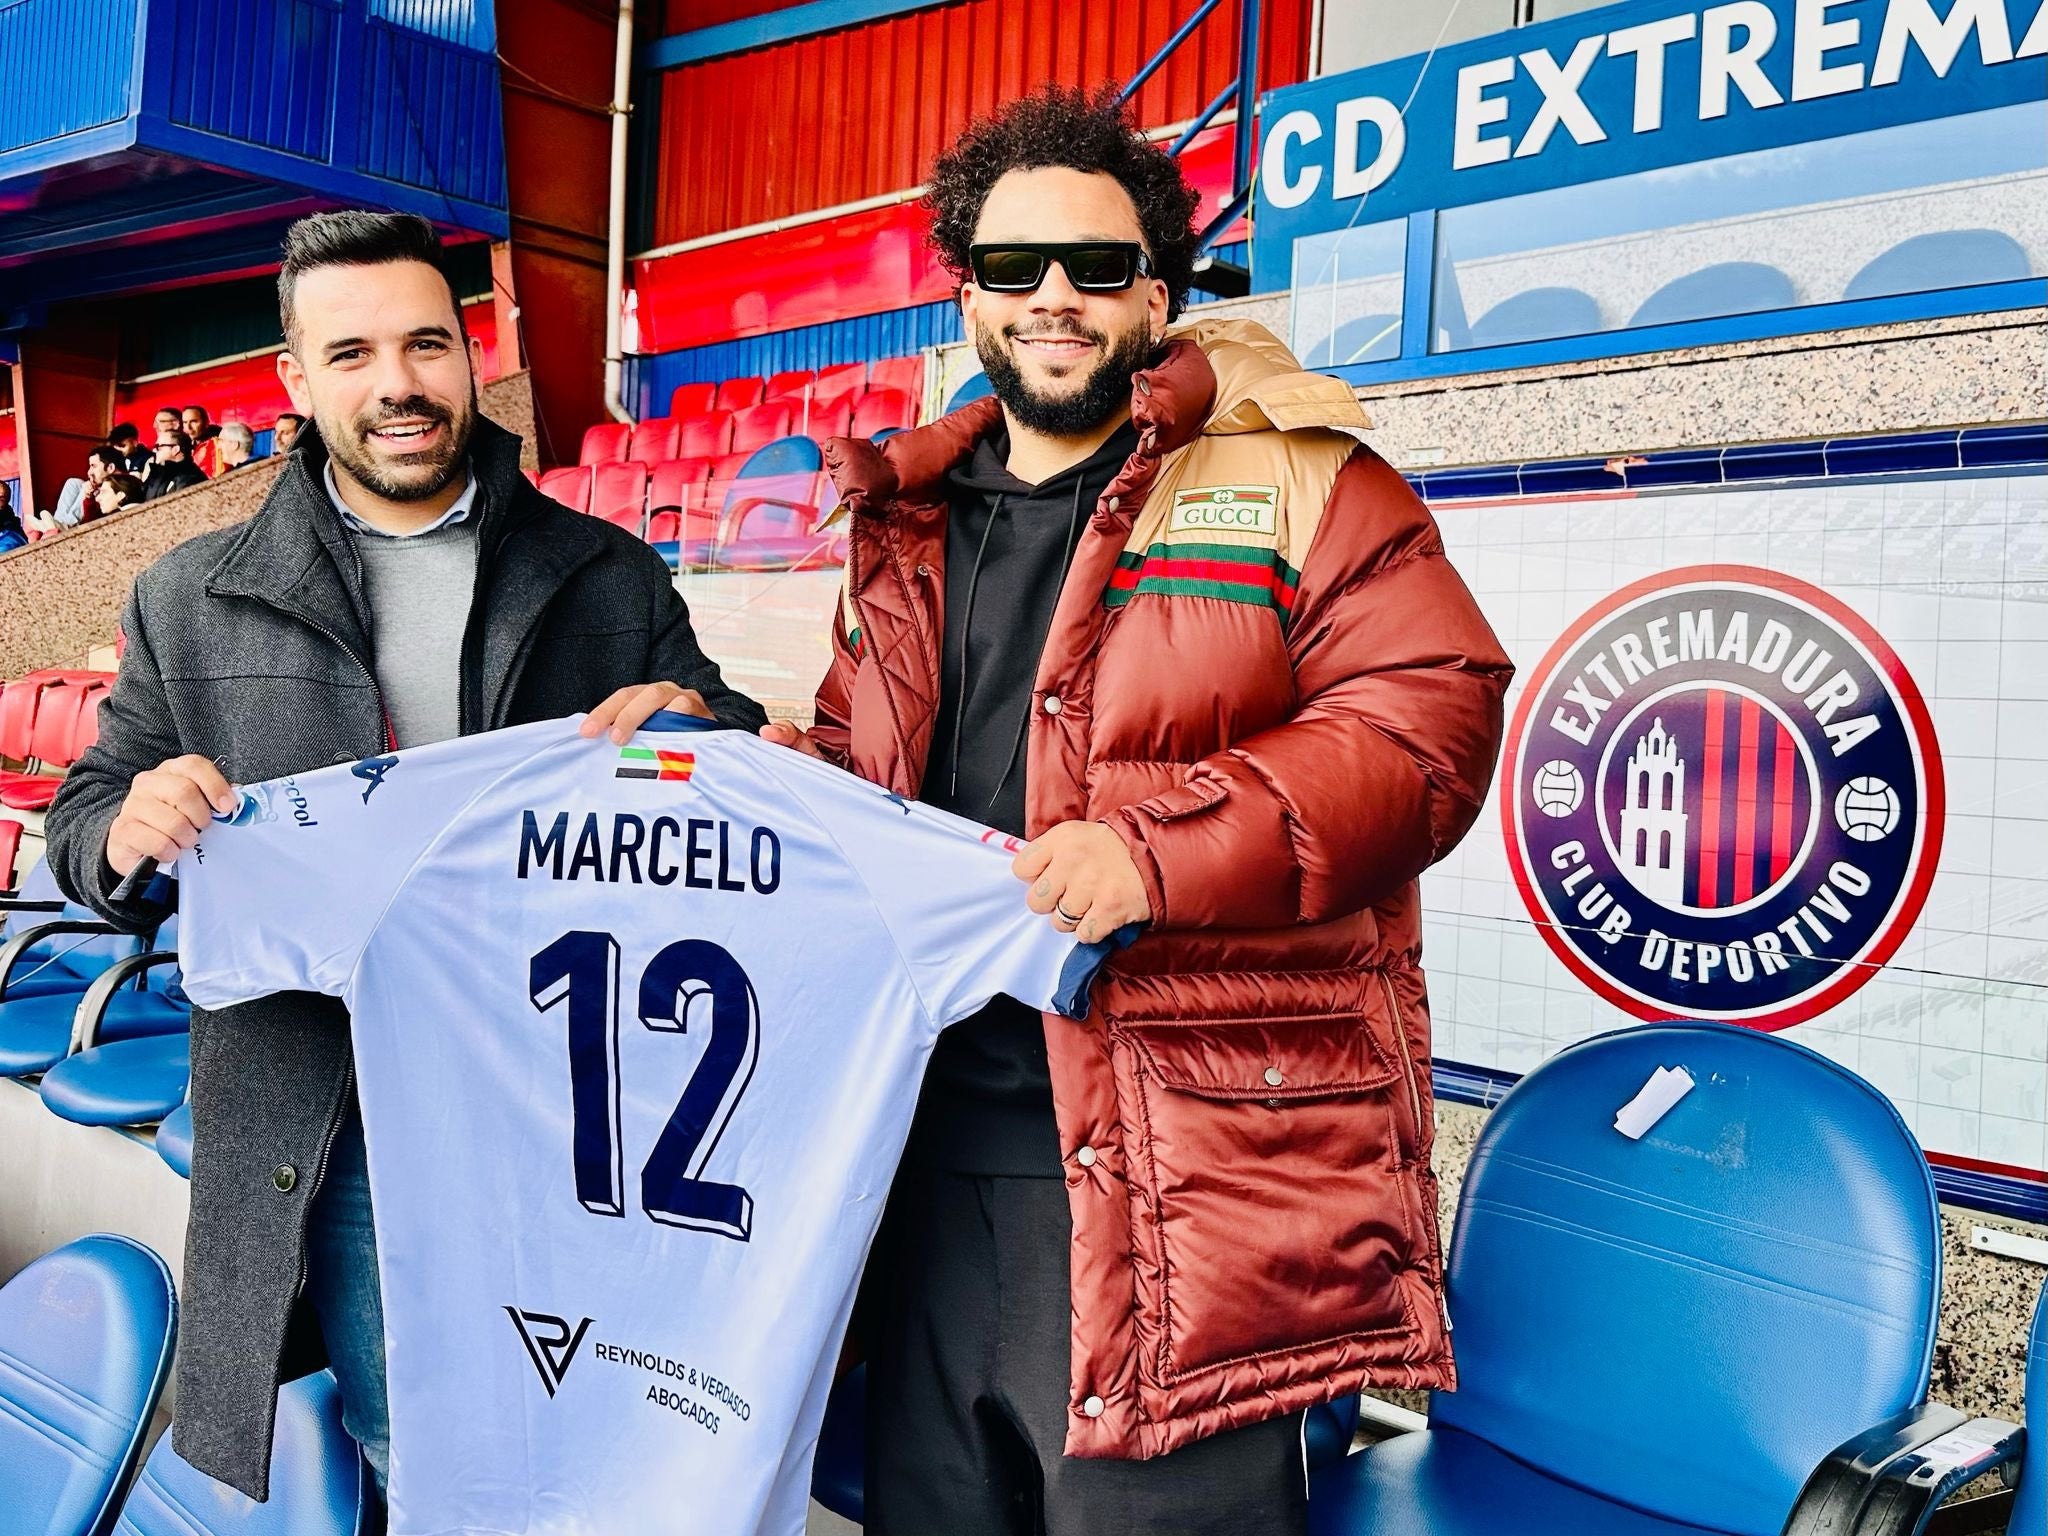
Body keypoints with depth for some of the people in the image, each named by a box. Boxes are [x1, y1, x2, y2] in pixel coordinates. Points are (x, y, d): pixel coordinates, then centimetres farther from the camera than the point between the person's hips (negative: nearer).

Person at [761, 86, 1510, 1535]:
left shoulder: (1291, 480, -1)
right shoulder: (910, 526, 18)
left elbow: (1428, 720, -13)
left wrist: (1163, 846, -22)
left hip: (1186, 1182, -6)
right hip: (937, 1165, 7)